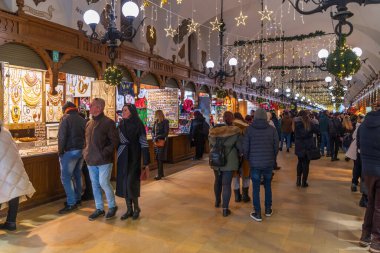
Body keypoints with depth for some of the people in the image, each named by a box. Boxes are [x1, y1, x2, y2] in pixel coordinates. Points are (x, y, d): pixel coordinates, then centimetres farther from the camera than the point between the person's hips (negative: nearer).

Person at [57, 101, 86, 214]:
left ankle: (71, 203, -5)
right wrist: (83, 148, 12)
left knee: (66, 177, -3)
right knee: (77, 175, 18)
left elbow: (62, 137, -13)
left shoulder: (66, 119, -7)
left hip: (70, 151, -7)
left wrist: (60, 151, -6)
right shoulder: (82, 119, 11)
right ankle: (77, 199, 27)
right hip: (81, 151, 7)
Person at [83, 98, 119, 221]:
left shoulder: (108, 122, -11)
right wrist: (86, 152, 10)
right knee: (95, 184, 13)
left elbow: (115, 141, -12)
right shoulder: (89, 123, 12)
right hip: (91, 160, 7)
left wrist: (105, 152, -19)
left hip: (104, 160, -7)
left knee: (104, 183, -5)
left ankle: (112, 206, 18)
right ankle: (99, 208, 27)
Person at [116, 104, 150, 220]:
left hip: (133, 158, -5)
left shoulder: (138, 124, -9)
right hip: (122, 158, 5)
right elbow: (117, 141, 13)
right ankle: (129, 210, 19)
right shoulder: (121, 124, 7)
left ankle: (136, 208, 14)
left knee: (131, 183, -9)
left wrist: (146, 163, -13)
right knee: (124, 184, 6)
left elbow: (144, 144, -11)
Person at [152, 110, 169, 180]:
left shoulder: (165, 122, -9)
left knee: (160, 158, -5)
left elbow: (166, 133, -13)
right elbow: (153, 131, 12)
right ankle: (161, 173, 21)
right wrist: (154, 137, -7)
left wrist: (158, 137, -19)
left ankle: (159, 174, 1)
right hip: (156, 142, 6)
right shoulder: (156, 122, 8)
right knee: (157, 158, 9)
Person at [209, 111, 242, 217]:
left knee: (218, 181, 23)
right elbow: (240, 147, -8)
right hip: (229, 161, -4)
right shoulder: (235, 132, -13)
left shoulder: (214, 131, 0)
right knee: (226, 184, 1)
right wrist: (239, 155, 12)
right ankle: (225, 209, 5)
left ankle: (217, 201, 41)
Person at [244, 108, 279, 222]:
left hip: (254, 163, -2)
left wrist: (248, 159, 11)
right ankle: (268, 210, 28)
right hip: (269, 163, 2)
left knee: (256, 188, 5)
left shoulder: (249, 129, -8)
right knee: (267, 185, 19)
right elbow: (276, 147, -1)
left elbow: (245, 148, -6)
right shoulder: (272, 129, -4)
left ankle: (257, 213, 11)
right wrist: (273, 159, 15)